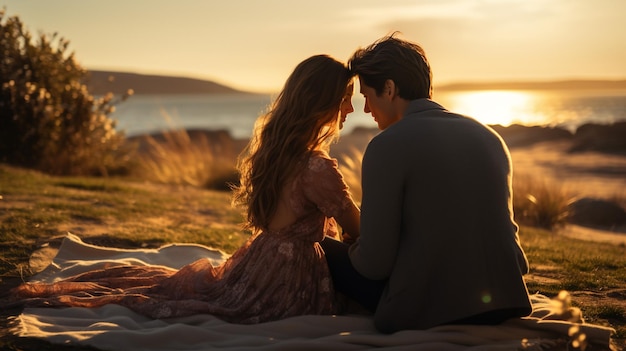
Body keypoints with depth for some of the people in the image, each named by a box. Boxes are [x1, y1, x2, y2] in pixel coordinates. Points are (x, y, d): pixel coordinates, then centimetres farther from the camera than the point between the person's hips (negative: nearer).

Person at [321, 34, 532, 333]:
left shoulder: (386, 146, -12)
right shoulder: (489, 137, 8)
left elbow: (374, 263, -14)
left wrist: (354, 248, 11)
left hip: (426, 314, -7)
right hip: (503, 305, 7)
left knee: (325, 251, 14)